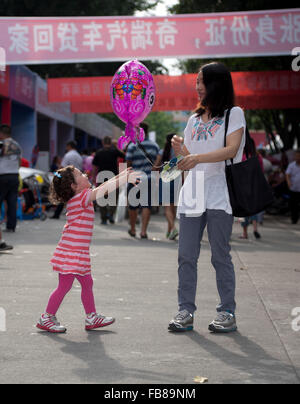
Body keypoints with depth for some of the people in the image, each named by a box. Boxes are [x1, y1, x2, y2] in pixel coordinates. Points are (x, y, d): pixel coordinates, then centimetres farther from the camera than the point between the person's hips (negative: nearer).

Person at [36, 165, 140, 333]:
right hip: (70, 253, -10)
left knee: (87, 283, 14)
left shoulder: (82, 197, 12)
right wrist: (127, 178, -22)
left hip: (79, 254, 10)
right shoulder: (81, 197, -16)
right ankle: (46, 318, 6)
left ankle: (92, 317, 22)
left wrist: (122, 175, 16)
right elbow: (105, 189, -23)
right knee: (65, 286, -3)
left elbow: (105, 186, 20)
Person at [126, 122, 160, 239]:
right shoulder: (155, 146, 5)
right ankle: (143, 231, -9)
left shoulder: (133, 146, -7)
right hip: (149, 178, 2)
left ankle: (132, 229, 23)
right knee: (146, 205, 0)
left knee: (133, 206, 11)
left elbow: (128, 163, -5)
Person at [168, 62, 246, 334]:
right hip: (193, 194, 5)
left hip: (219, 194, -5)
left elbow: (231, 150, -13)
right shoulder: (195, 120, 19)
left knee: (220, 255, -3)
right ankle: (186, 311, 7)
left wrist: (198, 157, -26)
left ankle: (228, 313, 5)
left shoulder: (234, 114, 2)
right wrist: (181, 150, -2)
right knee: (186, 256, 1)